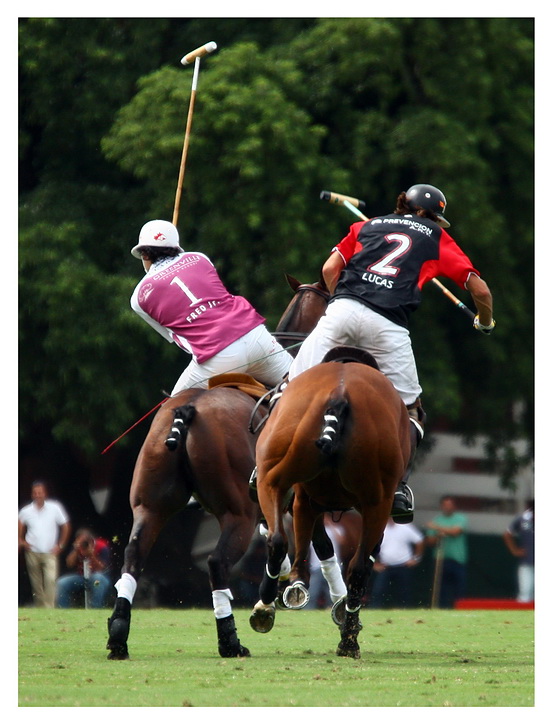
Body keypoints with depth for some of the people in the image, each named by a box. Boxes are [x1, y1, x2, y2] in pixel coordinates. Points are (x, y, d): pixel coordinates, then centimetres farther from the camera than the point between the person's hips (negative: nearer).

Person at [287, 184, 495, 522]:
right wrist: (485, 323, 41)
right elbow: (480, 290, 21)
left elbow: (329, 269, 19)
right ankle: (398, 487, -7)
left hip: (343, 309, 1)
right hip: (389, 324, -1)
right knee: (409, 408, 12)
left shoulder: (367, 226, 29)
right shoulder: (436, 237, 24)